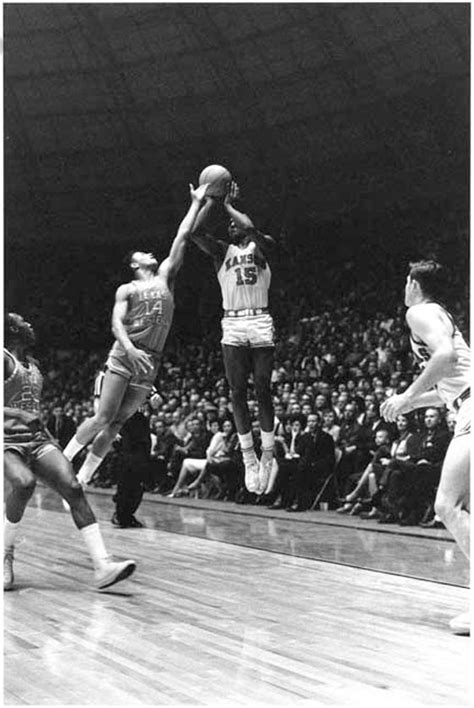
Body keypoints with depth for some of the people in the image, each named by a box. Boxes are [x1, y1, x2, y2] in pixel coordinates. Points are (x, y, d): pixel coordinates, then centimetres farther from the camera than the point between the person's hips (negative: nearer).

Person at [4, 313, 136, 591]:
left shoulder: (32, 364, 21)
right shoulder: (5, 359, -4)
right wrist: (19, 415, -23)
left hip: (38, 438, 7)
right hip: (8, 440, -7)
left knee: (73, 487, -16)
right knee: (24, 482, -36)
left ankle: (103, 565, -24)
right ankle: (6, 555, -12)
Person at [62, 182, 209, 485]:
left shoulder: (165, 277, 17)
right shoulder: (127, 290, 7)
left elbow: (182, 237, 15)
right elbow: (117, 323, -7)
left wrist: (197, 202, 15)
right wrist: (130, 349, -26)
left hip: (150, 363, 3)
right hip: (123, 356, -3)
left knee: (115, 425, 2)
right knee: (103, 418, -9)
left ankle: (81, 479, 8)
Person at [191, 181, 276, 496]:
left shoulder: (261, 246, 9)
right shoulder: (223, 251, 14)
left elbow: (251, 228, -14)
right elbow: (196, 232, -3)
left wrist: (229, 204, 0)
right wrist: (211, 199, 0)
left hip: (261, 324, -2)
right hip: (233, 326, 2)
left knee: (263, 390, -1)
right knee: (238, 392, -2)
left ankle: (268, 456, 6)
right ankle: (249, 458, 5)